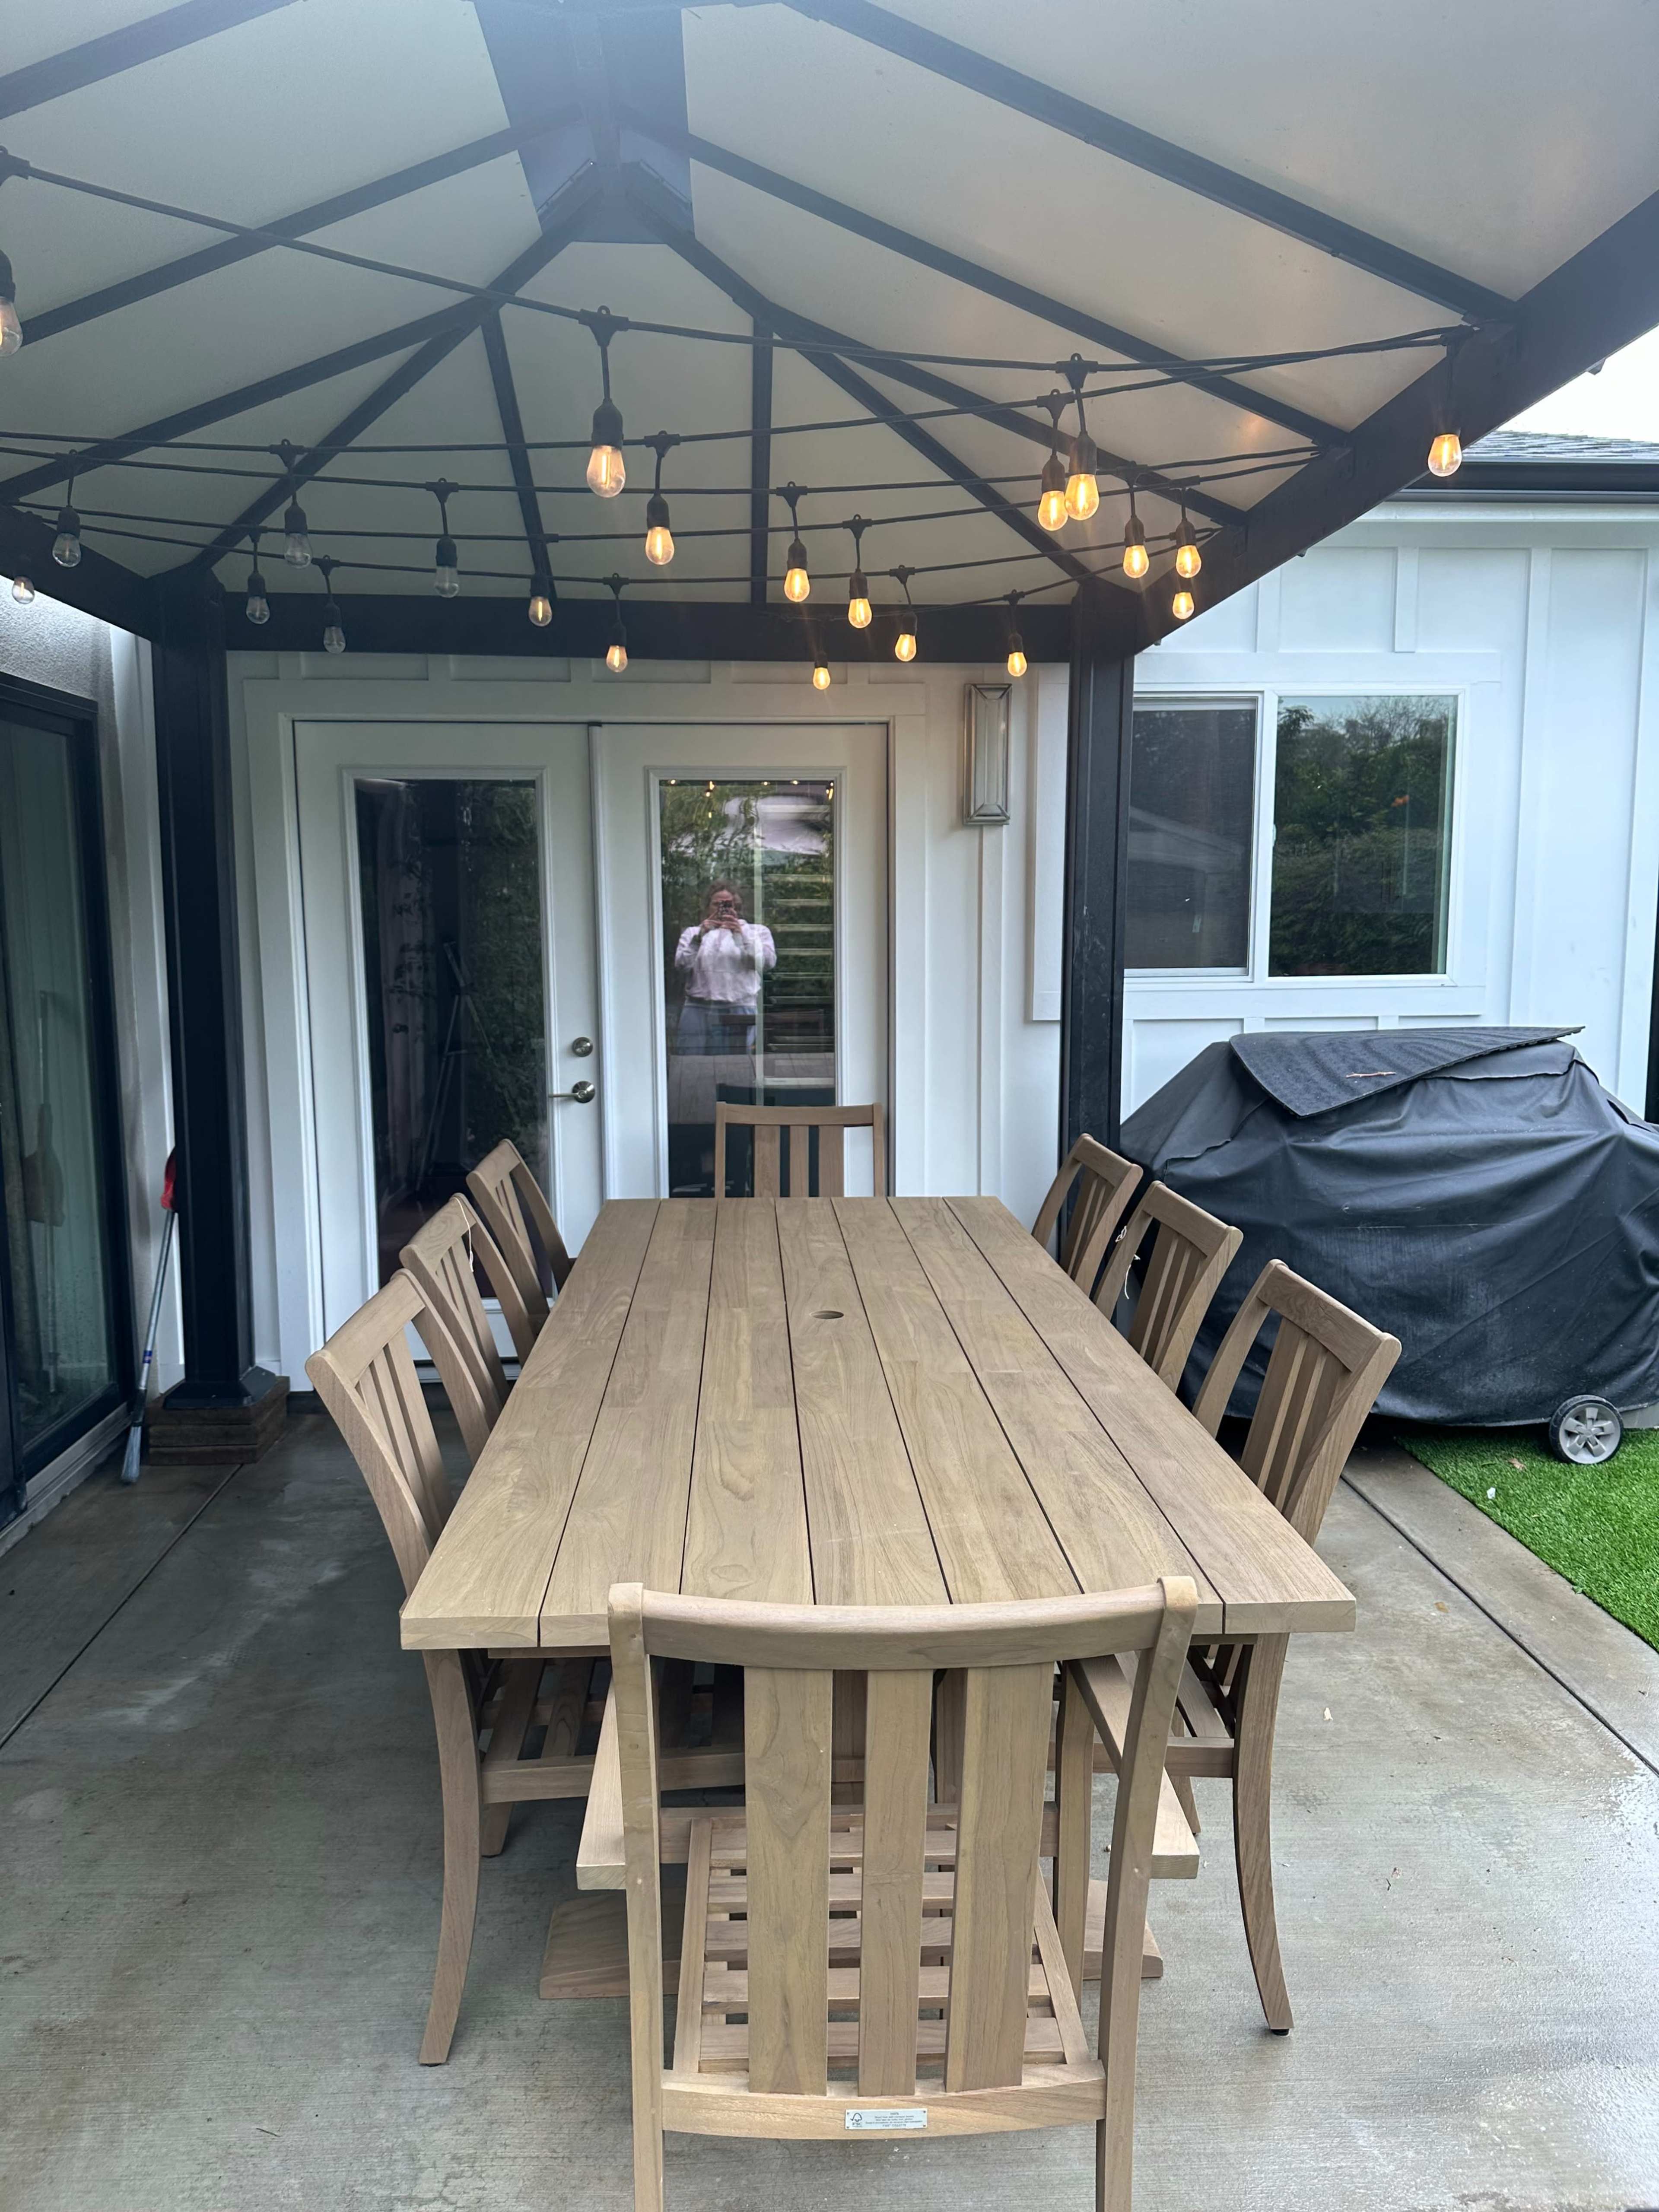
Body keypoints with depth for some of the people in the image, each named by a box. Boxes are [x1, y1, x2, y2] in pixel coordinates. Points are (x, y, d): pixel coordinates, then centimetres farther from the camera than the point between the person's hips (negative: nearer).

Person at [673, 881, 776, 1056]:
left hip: (738, 1012, -1)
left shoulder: (756, 931, 16)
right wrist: (699, 937, -7)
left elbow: (768, 962, -3)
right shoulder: (692, 933, 21)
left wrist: (741, 935, -11)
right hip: (698, 1010, 1)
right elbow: (682, 965, 5)